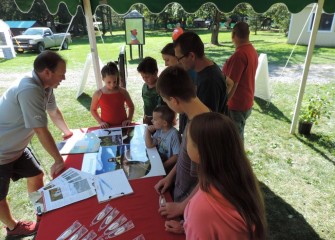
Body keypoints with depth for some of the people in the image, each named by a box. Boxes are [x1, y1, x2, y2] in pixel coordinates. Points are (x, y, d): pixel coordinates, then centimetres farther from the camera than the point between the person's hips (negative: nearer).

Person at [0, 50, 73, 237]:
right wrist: (59, 160, -20)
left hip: (15, 147, 9)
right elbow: (41, 131, -30)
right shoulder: (29, 90, -34)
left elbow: (54, 111, 13)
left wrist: (68, 133, 12)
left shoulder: (45, 85, -5)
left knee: (36, 175, 17)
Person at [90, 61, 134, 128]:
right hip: (107, 127, 0)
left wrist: (129, 119, 1)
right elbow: (93, 110, 11)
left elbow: (131, 106, 13)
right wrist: (100, 122, 0)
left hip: (123, 125, 0)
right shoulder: (98, 94, -4)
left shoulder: (123, 92, -1)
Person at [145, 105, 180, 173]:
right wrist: (148, 131, -6)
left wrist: (163, 165, -18)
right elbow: (149, 145, 2)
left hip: (168, 165, -7)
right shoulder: (159, 130, -1)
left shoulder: (173, 134, -25)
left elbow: (176, 156, -22)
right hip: (159, 160, 7)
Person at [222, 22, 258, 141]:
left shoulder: (239, 54, -23)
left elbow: (232, 83, -23)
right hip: (246, 102, 9)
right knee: (238, 134, 22)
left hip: (236, 105, -9)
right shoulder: (252, 50, 6)